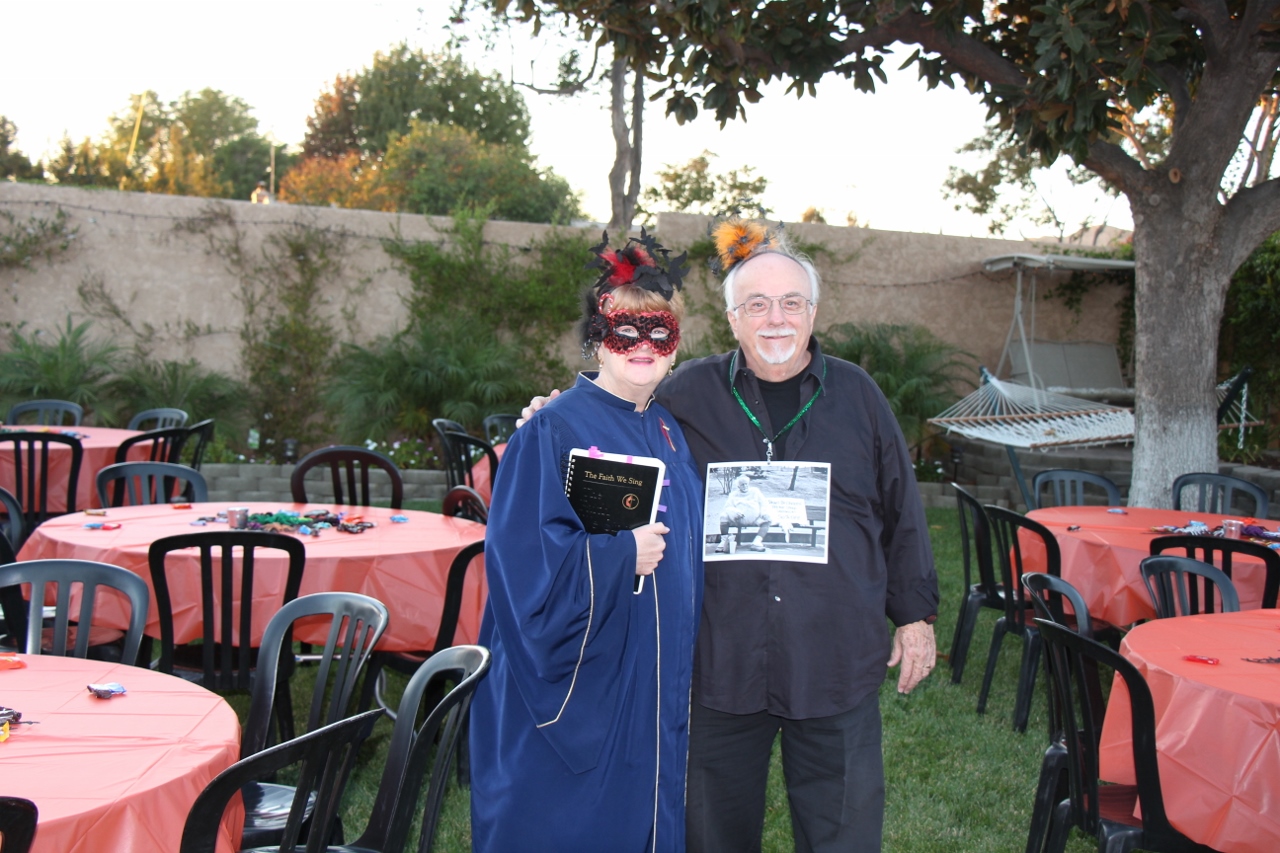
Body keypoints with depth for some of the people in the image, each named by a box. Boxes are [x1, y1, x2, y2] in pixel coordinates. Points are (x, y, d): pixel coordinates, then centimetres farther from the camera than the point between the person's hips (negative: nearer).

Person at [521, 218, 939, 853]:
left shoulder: (856, 395, 4)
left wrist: (916, 614, 10)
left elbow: (900, 513, 9)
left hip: (835, 659, 0)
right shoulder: (688, 395, 0)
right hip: (725, 657, 0)